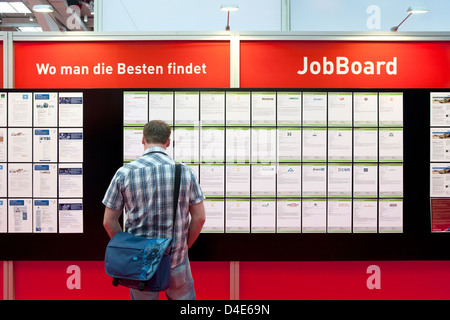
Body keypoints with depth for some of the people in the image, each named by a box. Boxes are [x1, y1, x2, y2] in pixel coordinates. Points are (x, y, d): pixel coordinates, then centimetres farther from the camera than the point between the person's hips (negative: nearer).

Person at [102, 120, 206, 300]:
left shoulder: (124, 173, -10)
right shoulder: (185, 172, -9)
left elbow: (109, 221, -5)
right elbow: (199, 217, -6)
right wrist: (185, 246, 8)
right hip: (175, 258, 0)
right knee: (183, 296, 22)